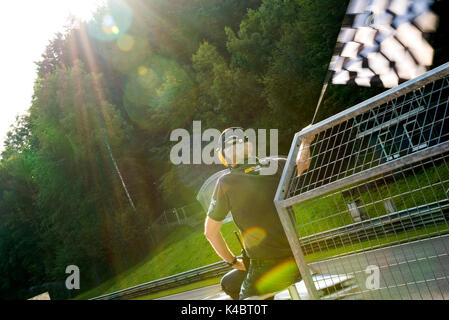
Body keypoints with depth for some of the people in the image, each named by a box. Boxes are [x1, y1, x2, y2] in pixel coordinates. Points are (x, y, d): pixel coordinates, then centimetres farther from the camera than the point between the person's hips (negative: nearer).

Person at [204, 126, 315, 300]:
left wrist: (233, 261, 10)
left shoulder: (226, 183, -10)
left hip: (265, 271, -6)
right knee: (228, 283, 24)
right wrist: (306, 141, 37)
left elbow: (210, 232, -2)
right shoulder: (275, 166, -2)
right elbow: (302, 164, 22)